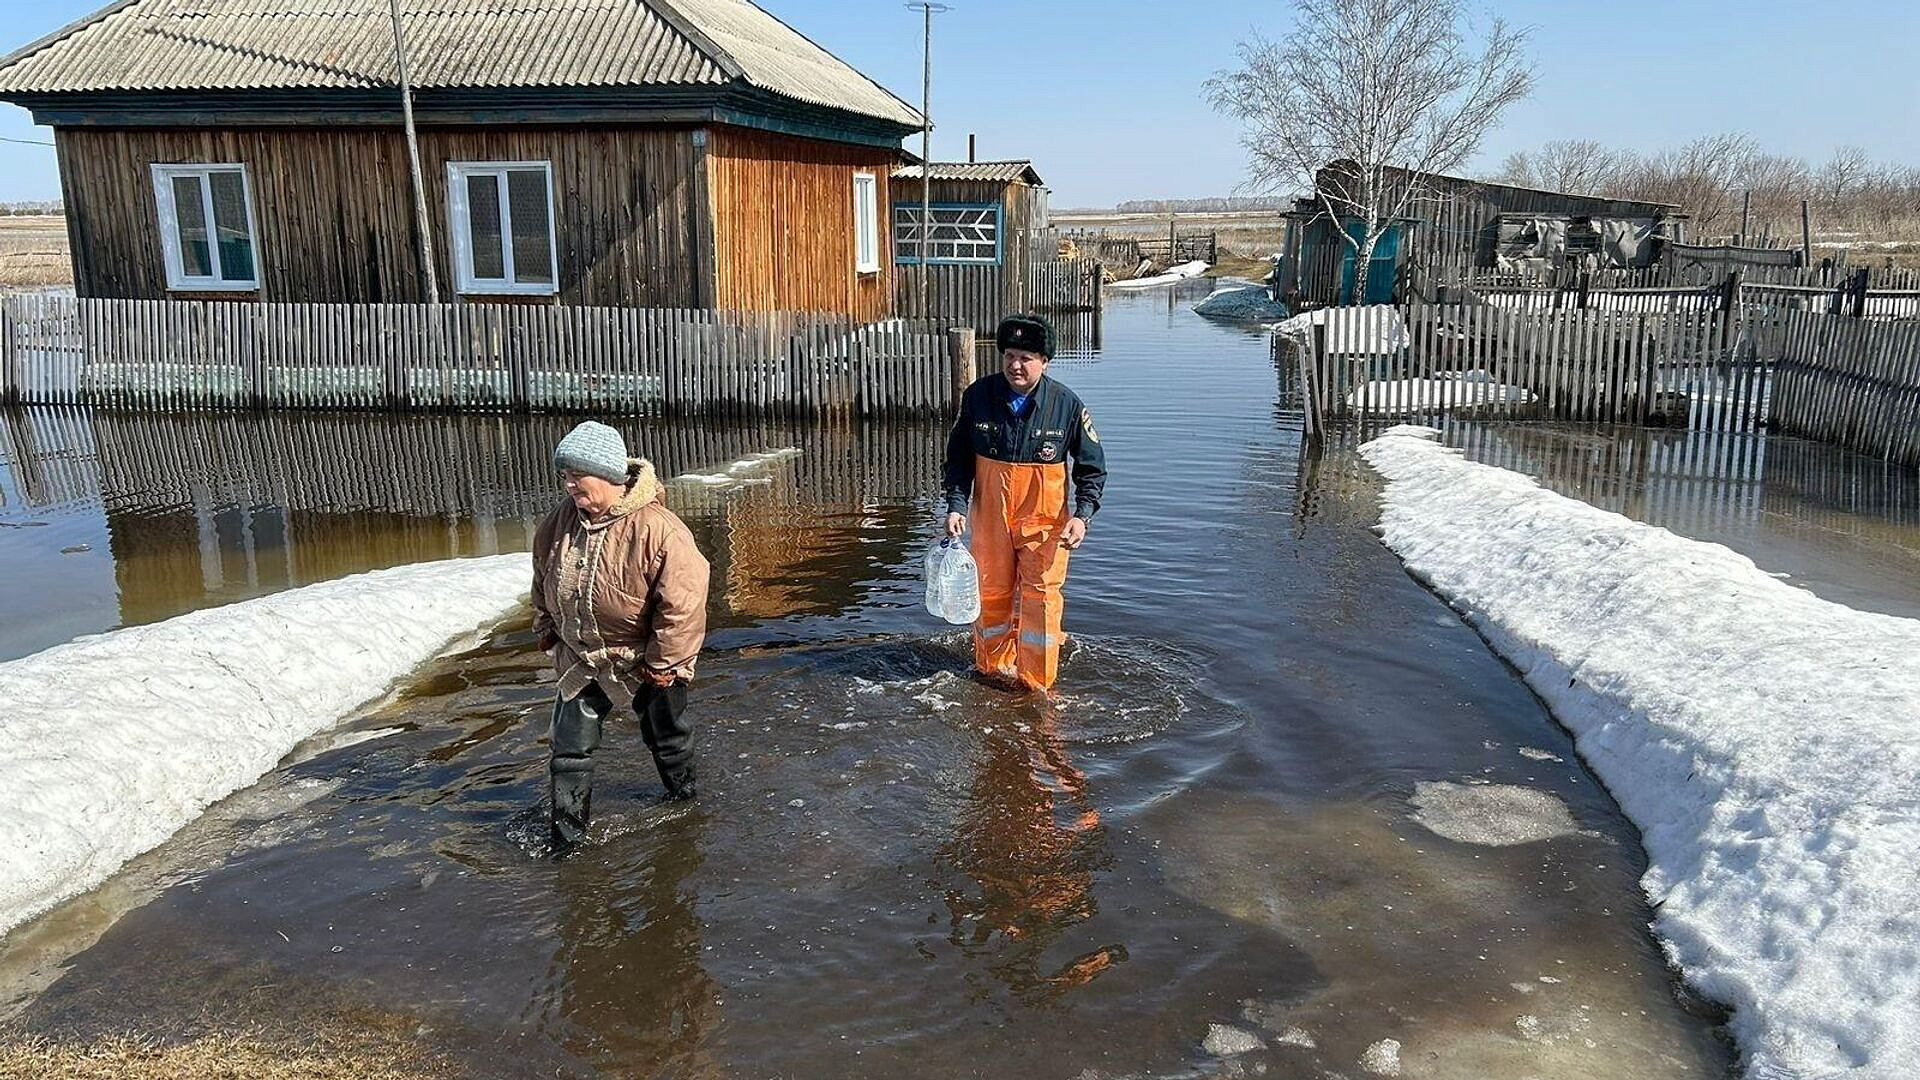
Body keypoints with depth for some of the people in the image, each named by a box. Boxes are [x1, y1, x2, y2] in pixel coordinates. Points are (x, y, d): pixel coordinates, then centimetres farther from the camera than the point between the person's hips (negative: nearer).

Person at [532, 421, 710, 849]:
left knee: (665, 735, 19)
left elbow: (683, 600, -27)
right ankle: (567, 838, 17)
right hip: (581, 660, 5)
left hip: (646, 664, -4)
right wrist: (546, 630, 12)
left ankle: (684, 796, 46)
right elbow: (543, 578, 11)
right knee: (570, 748, 5)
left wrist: (663, 662, -21)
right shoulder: (563, 520, -8)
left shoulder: (656, 528, -29)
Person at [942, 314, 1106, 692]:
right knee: (991, 593, 13)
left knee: (1042, 597, -2)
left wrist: (1082, 516, -12)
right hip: (990, 516, 2)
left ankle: (1037, 683, 12)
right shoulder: (978, 396, -7)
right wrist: (956, 506, -6)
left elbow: (1092, 468, -1)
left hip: (1045, 520, -2)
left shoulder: (1067, 405, -10)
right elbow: (959, 457, 4)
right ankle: (993, 668, 32)